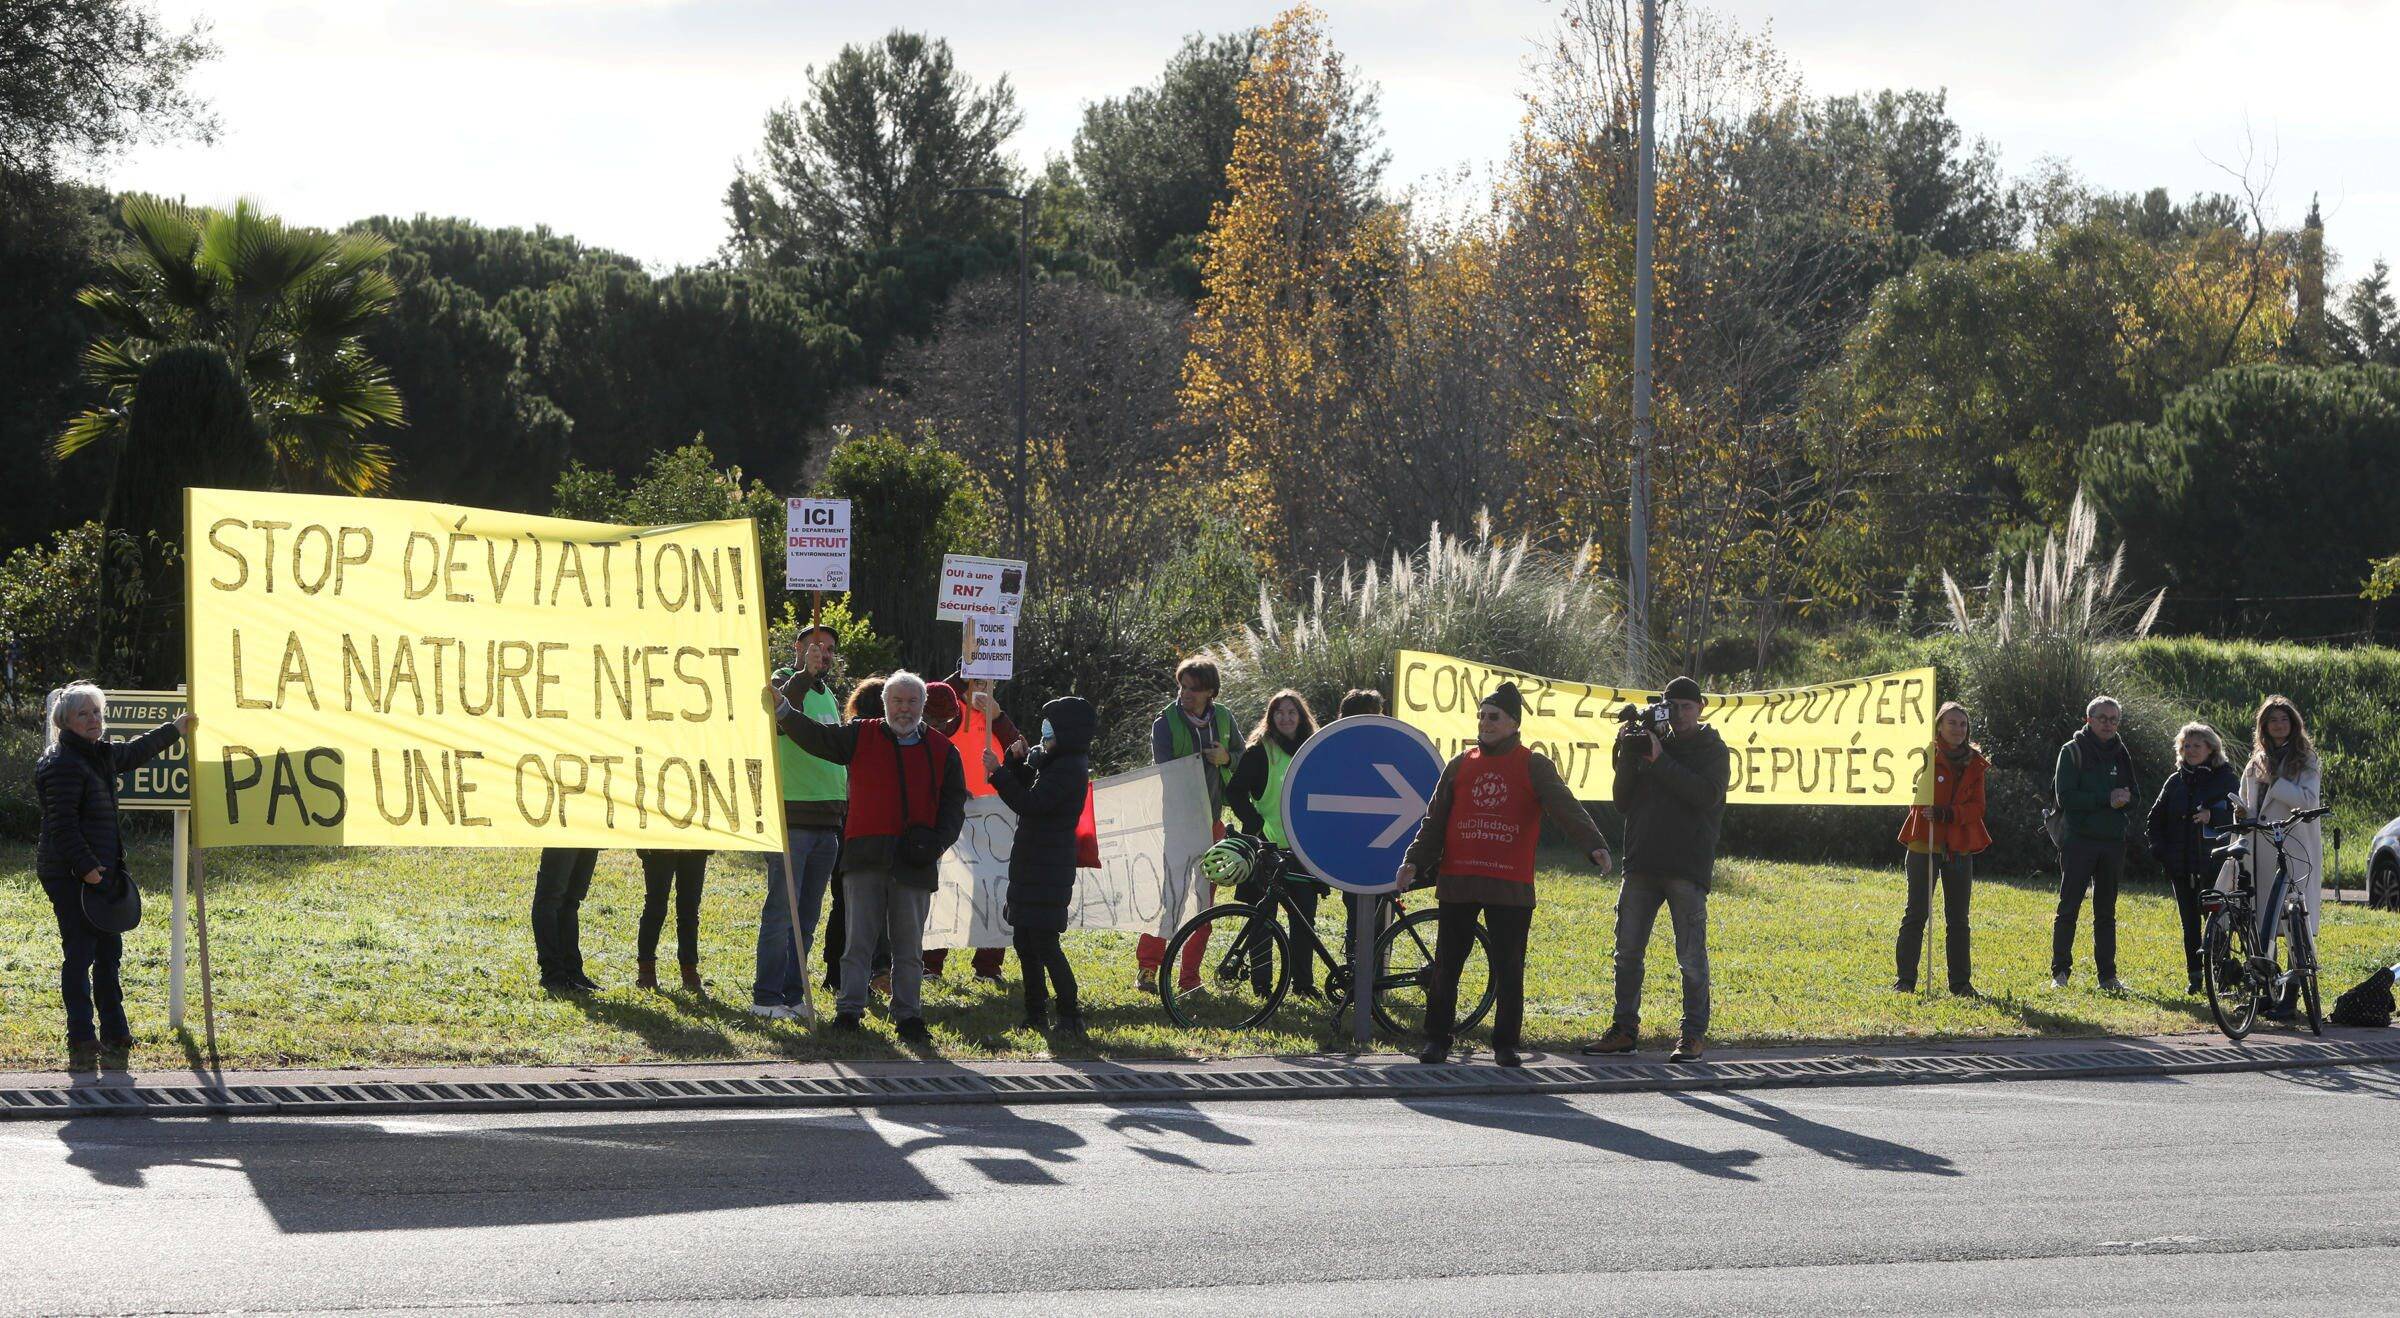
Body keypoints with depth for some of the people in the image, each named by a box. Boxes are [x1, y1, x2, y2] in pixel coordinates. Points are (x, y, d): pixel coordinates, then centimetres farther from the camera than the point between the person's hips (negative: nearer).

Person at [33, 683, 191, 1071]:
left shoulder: (100, 754, 13)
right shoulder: (63, 764, -17)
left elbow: (134, 753, 35)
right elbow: (62, 824, -21)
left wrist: (176, 729, 44)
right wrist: (85, 867, -22)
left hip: (98, 871, 10)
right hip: (70, 876, -10)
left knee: (109, 951, 14)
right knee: (79, 953, -8)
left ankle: (114, 1038, 23)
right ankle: (81, 1043, -5)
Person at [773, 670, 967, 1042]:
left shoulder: (942, 752, 10)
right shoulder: (861, 736, 8)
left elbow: (954, 803, 11)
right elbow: (816, 738, -1)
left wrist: (937, 841, -5)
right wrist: (782, 710, -15)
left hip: (914, 860, 1)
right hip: (866, 856, -1)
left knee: (909, 945, 6)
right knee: (859, 938, -1)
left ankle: (908, 1015, 11)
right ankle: (848, 1010, 1)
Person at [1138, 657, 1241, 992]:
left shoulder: (1223, 718, 6)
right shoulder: (1166, 722, -6)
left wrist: (1226, 758, -7)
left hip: (1211, 821, 4)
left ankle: (1190, 977, 10)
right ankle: (1147, 968, -2)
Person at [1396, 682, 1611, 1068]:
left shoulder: (1534, 766, 3)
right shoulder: (1460, 765, 13)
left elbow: (1566, 808, -10)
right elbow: (1435, 820, 14)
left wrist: (1593, 844, -25)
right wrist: (1415, 860, 2)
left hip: (1510, 887, -2)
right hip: (1457, 883, 2)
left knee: (1509, 970, 1)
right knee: (1446, 966, 4)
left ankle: (1507, 1043, 11)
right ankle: (1436, 1040, 13)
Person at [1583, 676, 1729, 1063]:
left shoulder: (1713, 751, 4)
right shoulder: (1648, 744, 15)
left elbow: (1706, 794, -15)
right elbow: (1623, 803, 10)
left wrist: (1660, 762, -14)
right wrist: (1629, 758, -4)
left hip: (1687, 869, -4)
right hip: (1642, 865, 5)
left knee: (1691, 957, -3)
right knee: (1627, 951, 4)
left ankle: (1694, 1034, 1)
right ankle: (1625, 1028, 11)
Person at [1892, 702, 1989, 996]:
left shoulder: (1974, 763, 7)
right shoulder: (1925, 757, -3)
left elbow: (1976, 808, -1)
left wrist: (1944, 813, -17)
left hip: (1959, 847, 4)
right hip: (1924, 845, -4)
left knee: (1957, 918, 9)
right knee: (1916, 914, -2)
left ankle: (1961, 982, 15)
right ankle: (1905, 980, 2)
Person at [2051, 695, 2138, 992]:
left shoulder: (2120, 753, 13)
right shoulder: (2073, 751, -2)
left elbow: (2132, 797, 15)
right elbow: (2065, 797, -12)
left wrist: (2123, 801, -10)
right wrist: (2106, 799, -18)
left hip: (2112, 842, 5)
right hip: (2079, 842, -5)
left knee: (2106, 912, 8)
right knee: (2068, 909, -5)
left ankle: (2107, 975, 11)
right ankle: (2060, 972, -1)